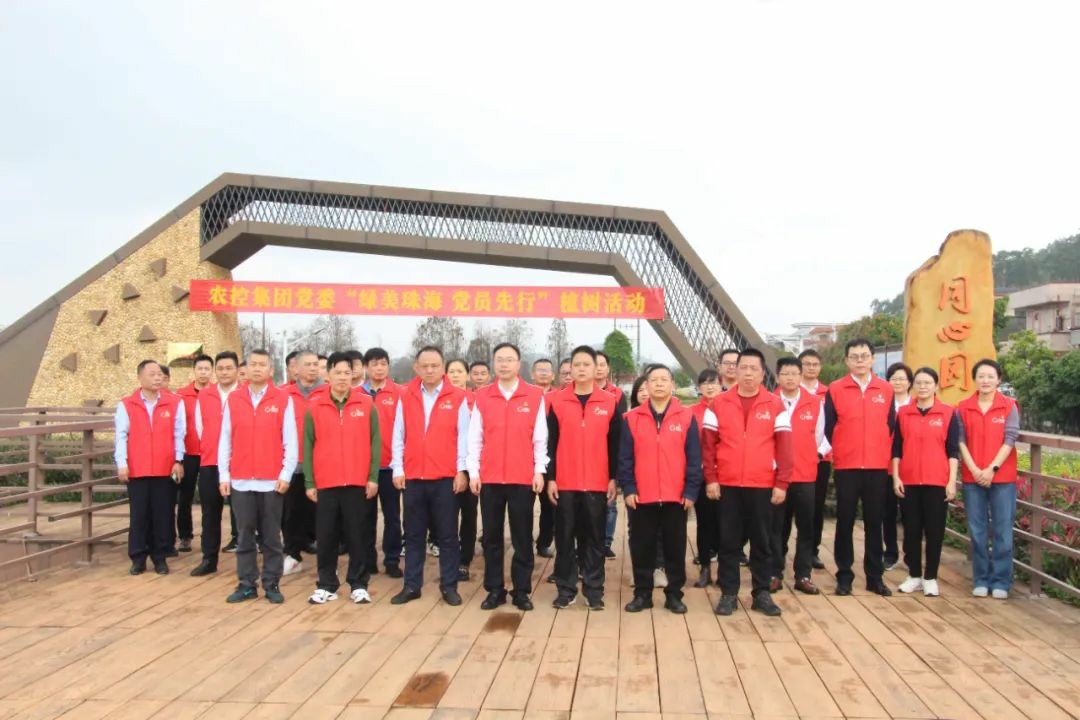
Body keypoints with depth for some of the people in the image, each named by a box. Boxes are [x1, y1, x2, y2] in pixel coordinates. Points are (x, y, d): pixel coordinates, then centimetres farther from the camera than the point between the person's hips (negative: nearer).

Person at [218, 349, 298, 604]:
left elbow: (290, 441, -1)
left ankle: (272, 584, 14)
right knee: (244, 536, 8)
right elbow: (225, 441, 7)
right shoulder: (233, 400, 7)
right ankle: (246, 585, 16)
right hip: (240, 481, 2)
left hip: (272, 481, -2)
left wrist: (286, 474, -7)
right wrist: (223, 476, 2)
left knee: (271, 536, 6)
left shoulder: (283, 399, 0)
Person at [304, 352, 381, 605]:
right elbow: (308, 446, 4)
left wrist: (373, 477, -3)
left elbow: (375, 442, 2)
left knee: (357, 535, 6)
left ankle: (359, 585, 15)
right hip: (325, 483, 1)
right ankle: (326, 585, 19)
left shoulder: (366, 404, 2)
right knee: (326, 536, 7)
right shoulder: (314, 406, 3)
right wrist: (309, 482, 0)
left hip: (358, 483, -1)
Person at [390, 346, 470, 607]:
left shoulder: (457, 397, -2)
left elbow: (463, 437, -2)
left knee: (447, 535, 6)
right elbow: (398, 436, 6)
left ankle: (449, 586, 15)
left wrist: (461, 470, -6)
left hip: (446, 478, -2)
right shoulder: (405, 397, 5)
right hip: (412, 477, 2)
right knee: (413, 534, 10)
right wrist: (398, 469, 1)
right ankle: (411, 585, 19)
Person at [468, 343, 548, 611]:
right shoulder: (482, 396, 5)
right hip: (489, 478, 2)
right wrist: (473, 472, 0)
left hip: (523, 479, -1)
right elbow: (475, 438, 5)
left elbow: (540, 438, 1)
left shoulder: (535, 396, 1)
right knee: (491, 537, 8)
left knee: (522, 537, 5)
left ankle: (521, 591, 16)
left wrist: (539, 471, -4)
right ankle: (494, 590, 19)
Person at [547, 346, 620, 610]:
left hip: (597, 483, 0)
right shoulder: (557, 401, 2)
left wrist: (613, 478, 1)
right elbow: (550, 443, 2)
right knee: (565, 537, 7)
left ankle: (594, 590, 17)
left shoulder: (610, 402, 2)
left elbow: (615, 444, 4)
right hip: (564, 483, 0)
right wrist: (550, 478, -3)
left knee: (594, 538, 7)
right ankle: (566, 589, 17)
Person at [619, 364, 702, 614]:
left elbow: (694, 458, 0)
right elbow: (625, 458, 1)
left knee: (675, 547, 9)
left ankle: (674, 594, 22)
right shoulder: (632, 418, 2)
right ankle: (642, 594, 20)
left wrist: (691, 490, -5)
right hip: (641, 497, 0)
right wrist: (628, 488, -6)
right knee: (641, 547, 8)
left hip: (676, 496, 0)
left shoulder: (686, 417, 1)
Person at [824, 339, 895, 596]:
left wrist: (888, 458, 8)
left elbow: (891, 427, 9)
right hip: (846, 467, -1)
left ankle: (875, 576, 18)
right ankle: (844, 576, 12)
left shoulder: (886, 390, 5)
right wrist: (837, 454, 5)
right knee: (845, 522, 4)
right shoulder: (835, 390, -1)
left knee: (874, 523, 8)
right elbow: (828, 428, 3)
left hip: (878, 468, 2)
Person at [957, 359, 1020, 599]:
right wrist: (974, 470, -9)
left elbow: (1009, 440, -5)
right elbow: (960, 441, 1)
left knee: (1002, 530, 2)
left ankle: (1001, 581, 11)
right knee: (977, 531, 5)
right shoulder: (963, 408, 4)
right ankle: (980, 580, 14)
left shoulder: (1009, 406, 1)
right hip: (972, 478, 1)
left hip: (1002, 477, -1)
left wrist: (992, 468, -12)